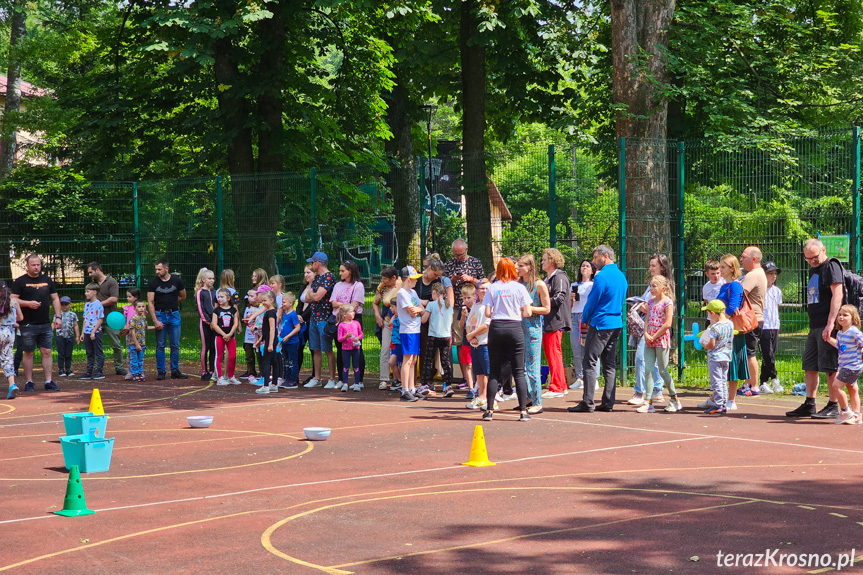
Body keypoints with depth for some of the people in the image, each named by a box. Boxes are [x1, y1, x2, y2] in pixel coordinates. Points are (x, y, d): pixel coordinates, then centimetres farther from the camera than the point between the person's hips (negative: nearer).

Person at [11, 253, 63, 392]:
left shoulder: (47, 280, 14)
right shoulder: (20, 281, 1)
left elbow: (55, 299, 18)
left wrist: (57, 316, 8)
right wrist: (28, 303, -19)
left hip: (45, 324, 4)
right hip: (28, 325, -4)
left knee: (47, 352, 0)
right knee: (28, 353, 0)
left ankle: (49, 381, 2)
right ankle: (29, 382, 6)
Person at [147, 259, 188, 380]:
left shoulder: (177, 281, 0)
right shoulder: (153, 283, -3)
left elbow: (183, 297, 15)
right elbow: (150, 303, -4)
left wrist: (171, 302, 8)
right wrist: (155, 321, -11)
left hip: (174, 314, 1)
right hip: (160, 314, -1)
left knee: (175, 345, 3)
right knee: (160, 345, 0)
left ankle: (175, 371, 11)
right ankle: (160, 371, 7)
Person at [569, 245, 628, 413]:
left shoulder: (601, 276, -14)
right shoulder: (621, 276, 13)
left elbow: (592, 301, -10)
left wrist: (585, 319, 8)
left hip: (600, 324, -8)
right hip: (617, 324, 8)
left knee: (590, 363, -6)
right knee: (610, 364, 10)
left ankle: (587, 403, -9)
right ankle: (608, 403, 9)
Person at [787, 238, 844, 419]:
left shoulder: (831, 266, -7)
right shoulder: (813, 270, 20)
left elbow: (837, 295, -16)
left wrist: (830, 323, -23)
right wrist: (813, 326, 19)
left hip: (828, 326, -10)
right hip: (814, 327, 10)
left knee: (829, 366, -7)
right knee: (809, 366, 10)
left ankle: (833, 406, -3)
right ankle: (809, 405, 15)